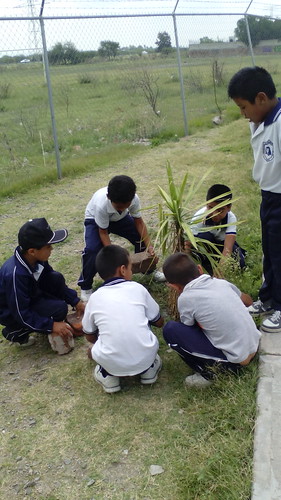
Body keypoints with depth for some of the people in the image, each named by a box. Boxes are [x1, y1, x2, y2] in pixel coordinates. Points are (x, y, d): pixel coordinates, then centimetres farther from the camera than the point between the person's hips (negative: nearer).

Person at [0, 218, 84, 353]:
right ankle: (15, 332, -2)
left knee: (57, 279, -13)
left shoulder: (36, 258, -14)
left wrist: (75, 301, 2)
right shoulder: (15, 274, -37)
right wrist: (51, 325, -26)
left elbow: (53, 280, 4)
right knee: (60, 309, -23)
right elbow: (21, 314, -29)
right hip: (11, 313, -7)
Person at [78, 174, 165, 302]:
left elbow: (138, 222, -17)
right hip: (95, 219, -4)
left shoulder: (134, 199, -32)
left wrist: (149, 247, -24)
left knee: (142, 237, -11)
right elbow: (103, 232, -29)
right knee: (92, 249, -27)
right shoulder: (101, 204, -42)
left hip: (120, 218, 4)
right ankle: (85, 286, -5)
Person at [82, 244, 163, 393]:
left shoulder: (95, 298, 3)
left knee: (91, 350, 30)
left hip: (112, 364, 0)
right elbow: (158, 322, 13)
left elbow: (90, 336, 14)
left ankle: (108, 375, 9)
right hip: (145, 359, 0)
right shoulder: (137, 288, 2)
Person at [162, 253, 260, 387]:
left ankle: (208, 373, 2)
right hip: (255, 348, 7)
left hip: (235, 361, -7)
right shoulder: (221, 283, 3)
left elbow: (187, 329, 6)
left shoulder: (185, 299, -13)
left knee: (170, 330, -7)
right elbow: (248, 301, 22)